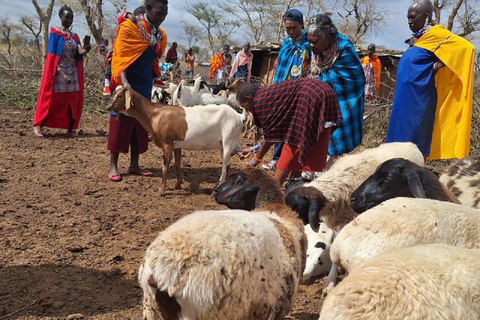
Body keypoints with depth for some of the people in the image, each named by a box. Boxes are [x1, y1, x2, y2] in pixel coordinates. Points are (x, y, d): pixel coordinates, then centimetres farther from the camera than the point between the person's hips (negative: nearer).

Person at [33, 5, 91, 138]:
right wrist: (61, 73, -19)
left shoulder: (74, 36, 11)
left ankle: (70, 129, 12)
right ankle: (38, 125, 8)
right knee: (53, 101, -4)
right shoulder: (55, 34, -5)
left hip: (73, 73, 5)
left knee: (74, 102, 3)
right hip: (58, 72, -5)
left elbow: (77, 56, 7)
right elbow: (52, 57, -10)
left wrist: (83, 52, -17)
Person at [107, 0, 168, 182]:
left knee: (140, 124, 7)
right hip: (127, 83, -6)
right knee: (121, 123, -2)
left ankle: (134, 165, 15)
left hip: (145, 85, 6)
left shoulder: (160, 35, 6)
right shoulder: (129, 27, -13)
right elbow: (120, 56, -19)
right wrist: (124, 81, -30)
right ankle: (113, 166, 5)